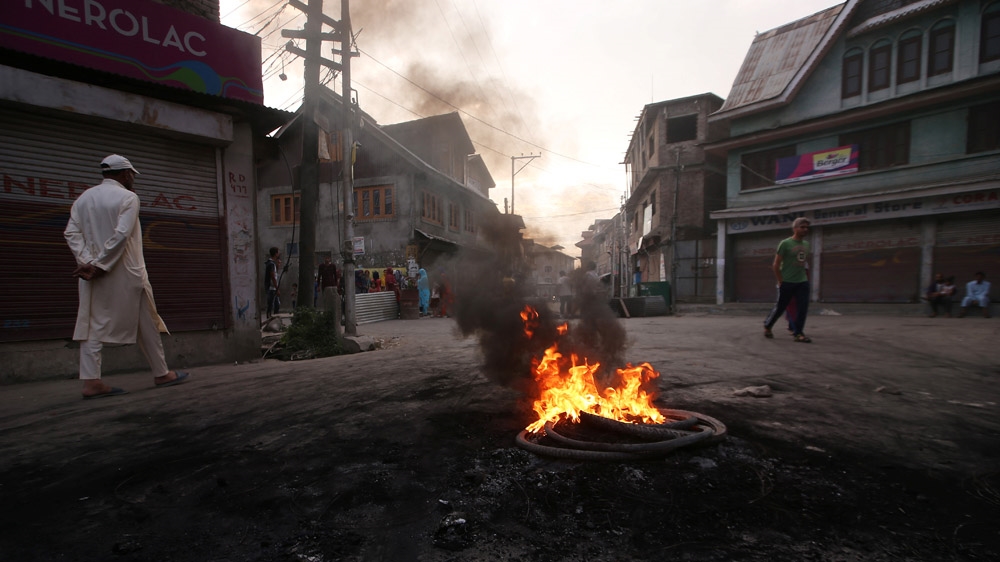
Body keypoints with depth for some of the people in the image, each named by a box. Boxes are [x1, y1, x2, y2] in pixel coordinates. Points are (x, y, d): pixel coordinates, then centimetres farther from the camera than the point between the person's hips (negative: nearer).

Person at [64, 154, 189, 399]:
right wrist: (99, 265, -13)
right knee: (147, 324, 5)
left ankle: (91, 381, 3)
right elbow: (121, 235, -18)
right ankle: (161, 374, 13)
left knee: (92, 326, 7)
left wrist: (87, 262, -6)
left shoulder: (83, 198, 10)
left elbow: (72, 233, 1)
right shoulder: (127, 197, -7)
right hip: (126, 272, -5)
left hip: (92, 273, 6)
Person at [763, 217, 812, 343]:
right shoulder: (785, 243, -8)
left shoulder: (806, 244, 11)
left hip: (802, 282, 5)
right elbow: (775, 265, -8)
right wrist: (781, 281, -10)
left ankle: (798, 333, 4)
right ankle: (767, 326, 24)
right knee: (780, 308, 4)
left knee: (803, 308, -3)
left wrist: (807, 277, 12)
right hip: (787, 282, -5)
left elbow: (806, 261, 20)